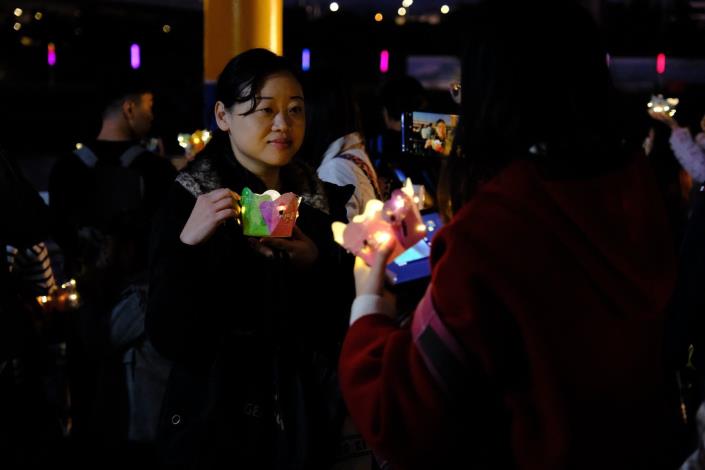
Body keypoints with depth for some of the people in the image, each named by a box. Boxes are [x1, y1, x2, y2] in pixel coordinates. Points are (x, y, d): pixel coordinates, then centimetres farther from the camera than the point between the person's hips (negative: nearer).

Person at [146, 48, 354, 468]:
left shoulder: (322, 201, 3)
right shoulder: (191, 199, -9)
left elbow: (343, 319, 3)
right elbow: (167, 338, -14)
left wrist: (316, 266, -14)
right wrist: (187, 244, -27)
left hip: (305, 421, 4)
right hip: (216, 423, -4)